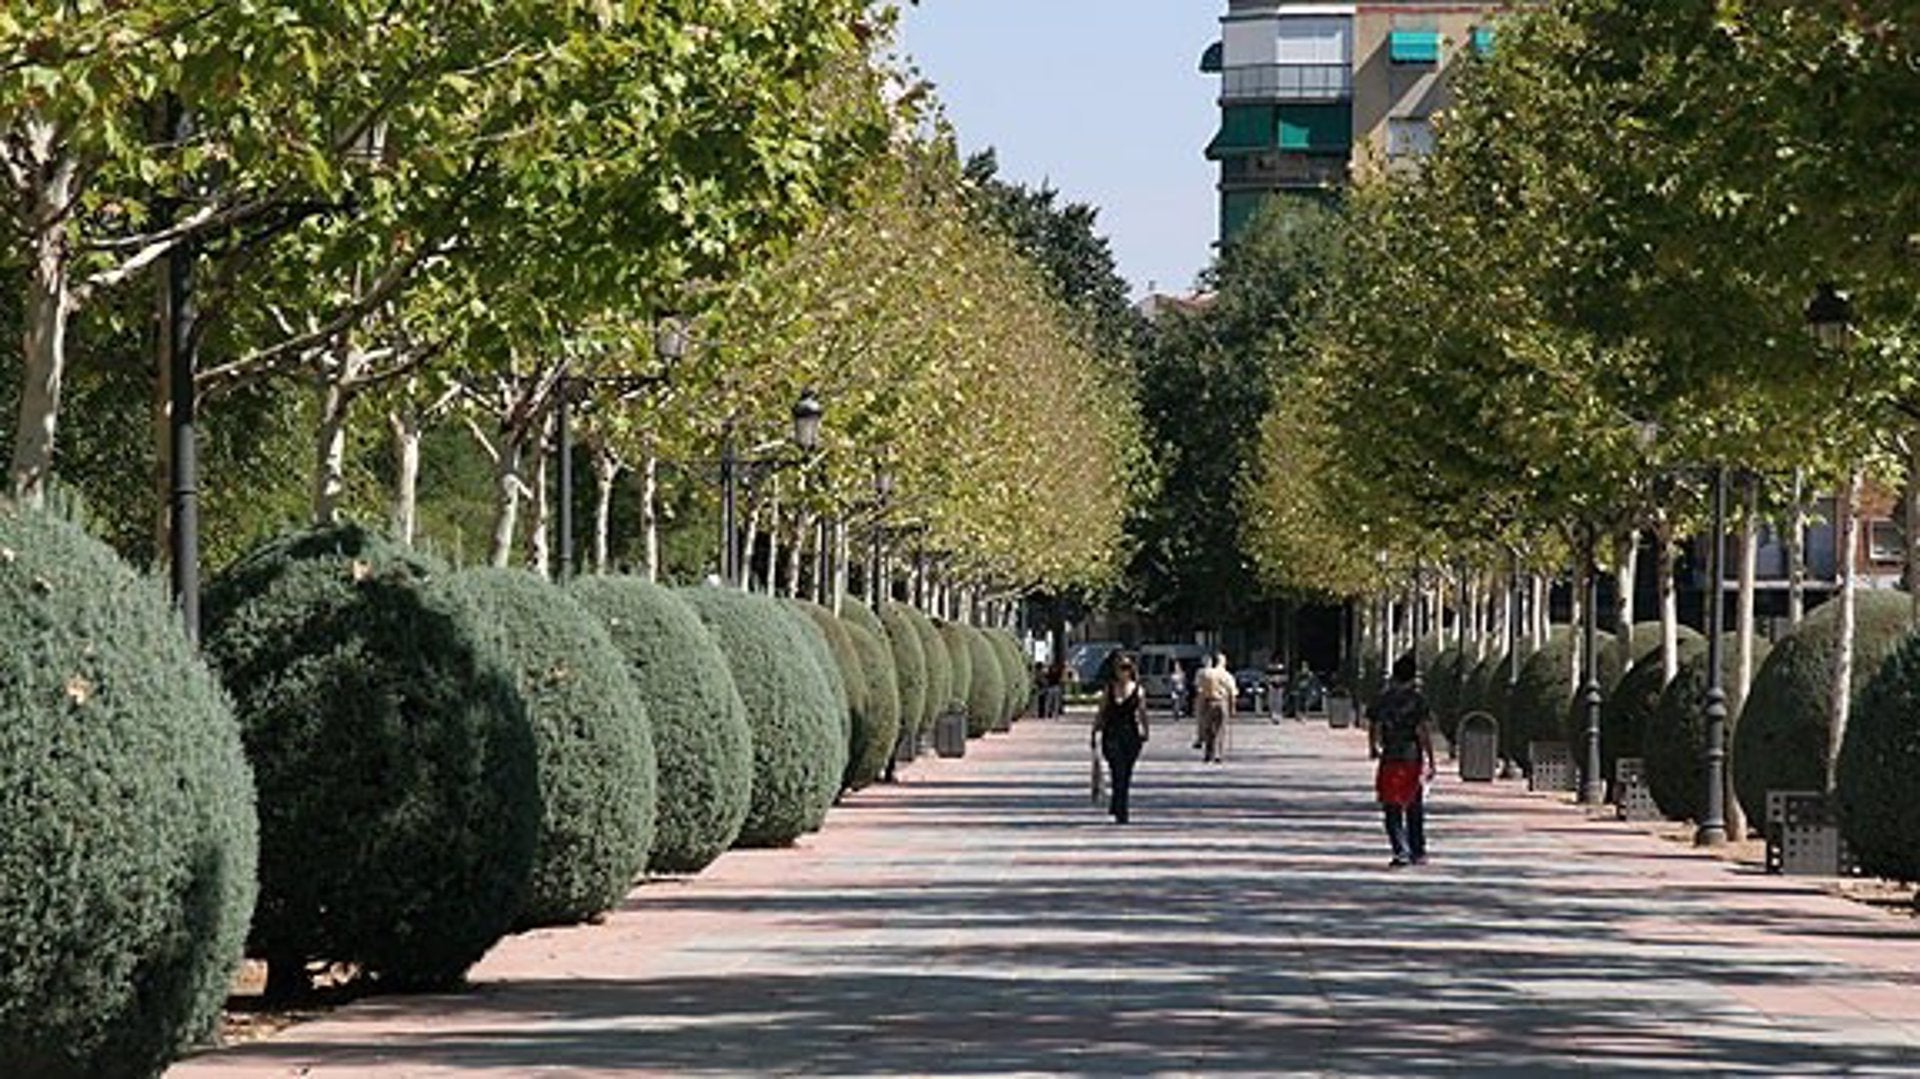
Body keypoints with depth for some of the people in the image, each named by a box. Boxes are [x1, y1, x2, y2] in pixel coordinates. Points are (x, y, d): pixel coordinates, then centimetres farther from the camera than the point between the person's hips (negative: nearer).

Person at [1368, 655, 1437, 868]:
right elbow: (1425, 733, -10)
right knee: (1415, 809, 13)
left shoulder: (1384, 699, 0)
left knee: (1392, 810, 1)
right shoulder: (1417, 699, -5)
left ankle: (1401, 851, -15)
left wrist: (1373, 749, 22)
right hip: (1413, 759, 0)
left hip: (1390, 759, 0)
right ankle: (1418, 852, 21)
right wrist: (1431, 761, -7)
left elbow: (1373, 728, 3)